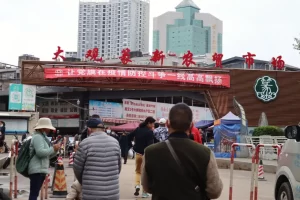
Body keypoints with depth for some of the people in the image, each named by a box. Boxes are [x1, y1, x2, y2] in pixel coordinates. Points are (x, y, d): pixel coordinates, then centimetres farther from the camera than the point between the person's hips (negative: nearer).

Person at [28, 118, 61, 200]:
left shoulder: (43, 137, 22)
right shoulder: (37, 137, -10)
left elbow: (47, 155, 23)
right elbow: (40, 152, -23)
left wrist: (55, 150, 6)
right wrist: (53, 148, -12)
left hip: (41, 170, 10)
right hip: (37, 170, -10)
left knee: (35, 193, 12)